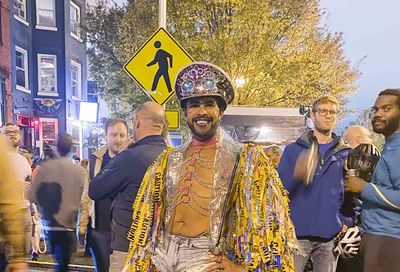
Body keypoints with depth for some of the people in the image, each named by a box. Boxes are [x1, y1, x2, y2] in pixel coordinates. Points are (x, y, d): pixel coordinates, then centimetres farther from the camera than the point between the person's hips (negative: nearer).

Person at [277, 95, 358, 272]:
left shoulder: (346, 154, 8)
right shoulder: (293, 149, 2)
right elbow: (280, 188, -2)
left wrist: (348, 221, 0)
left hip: (331, 235, 2)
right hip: (296, 233, -2)